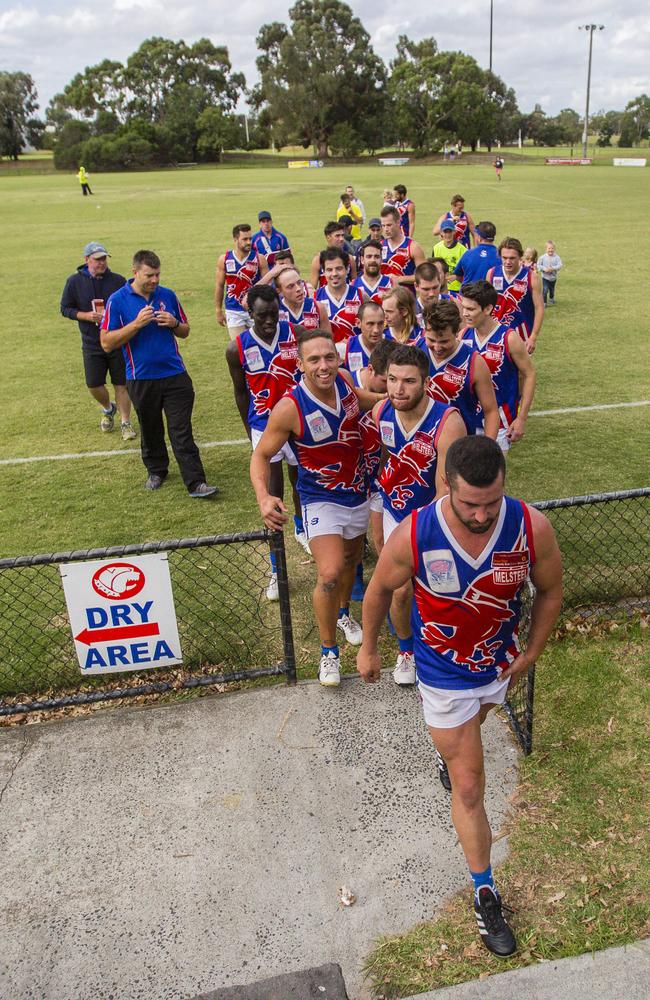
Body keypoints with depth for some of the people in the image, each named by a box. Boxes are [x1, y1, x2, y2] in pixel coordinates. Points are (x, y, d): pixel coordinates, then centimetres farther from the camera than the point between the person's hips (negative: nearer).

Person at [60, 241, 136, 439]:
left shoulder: (118, 280, -2)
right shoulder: (75, 281, -2)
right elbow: (65, 309, 3)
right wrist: (87, 316, -13)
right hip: (92, 344, 1)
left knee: (121, 384, 2)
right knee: (94, 385, 3)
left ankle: (126, 423, 16)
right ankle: (108, 409, 34)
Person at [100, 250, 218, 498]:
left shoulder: (168, 296, 5)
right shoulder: (118, 300, -4)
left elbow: (185, 331, 14)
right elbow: (107, 342, -9)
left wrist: (174, 324, -9)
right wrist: (137, 323, -19)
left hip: (175, 375, 1)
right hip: (141, 379, -1)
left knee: (182, 432, -4)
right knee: (150, 431, 14)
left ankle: (196, 483, -4)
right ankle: (156, 471, 35)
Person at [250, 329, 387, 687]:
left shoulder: (344, 379, -11)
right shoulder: (289, 409, -26)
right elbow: (261, 456, -15)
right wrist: (264, 497, -32)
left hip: (359, 492, 6)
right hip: (321, 500, -5)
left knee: (350, 561, 23)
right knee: (330, 574, -18)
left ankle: (343, 614, 53)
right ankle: (329, 650, 6)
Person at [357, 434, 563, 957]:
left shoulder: (533, 527, -27)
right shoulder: (413, 535, -32)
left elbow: (551, 591, -6)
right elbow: (380, 589, -11)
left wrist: (531, 654, 1)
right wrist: (368, 648, 2)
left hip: (500, 663, 3)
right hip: (444, 675, -3)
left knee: (471, 730, 35)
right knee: (469, 787, 6)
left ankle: (448, 750, 71)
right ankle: (485, 894, 28)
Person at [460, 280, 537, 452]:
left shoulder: (509, 338, -16)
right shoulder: (464, 335, -4)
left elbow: (529, 375, -8)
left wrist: (521, 419, -10)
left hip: (500, 419, -4)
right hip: (469, 419, 4)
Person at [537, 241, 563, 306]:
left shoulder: (557, 257, -9)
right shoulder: (543, 257, -10)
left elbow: (559, 265, -16)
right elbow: (538, 265, -7)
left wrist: (552, 268, -30)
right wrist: (544, 269, -22)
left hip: (553, 277, 2)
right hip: (545, 277, -2)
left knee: (552, 290, 19)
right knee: (545, 290, -14)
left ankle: (551, 299, 45)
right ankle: (544, 302, -3)